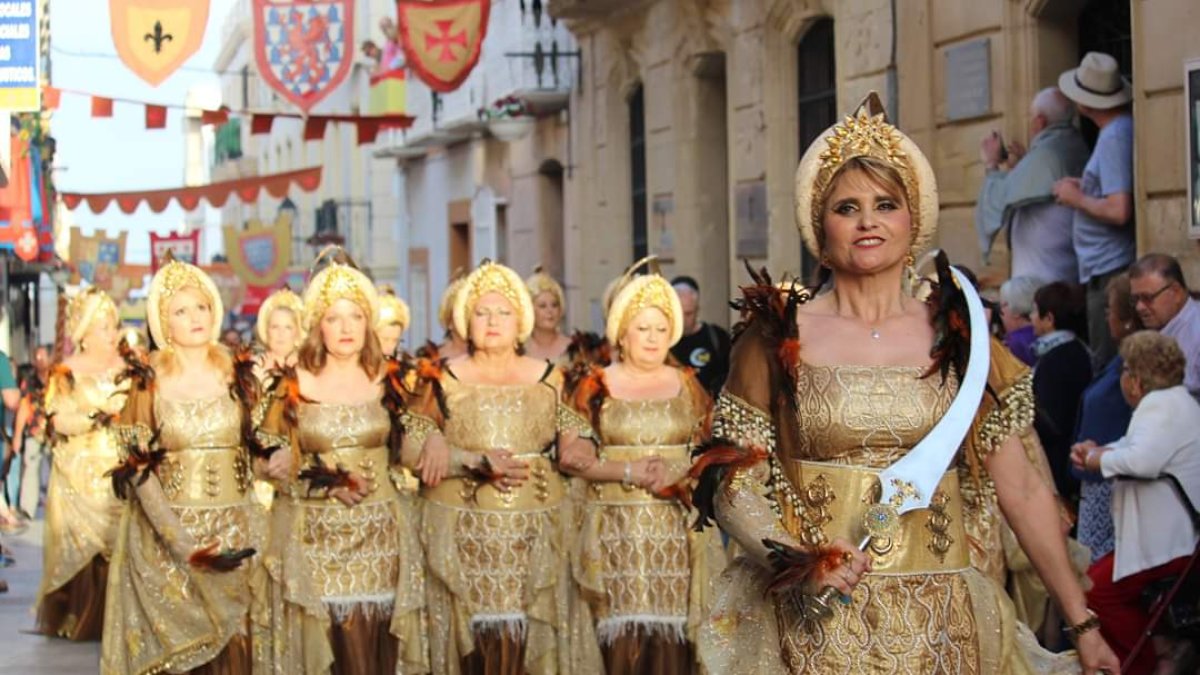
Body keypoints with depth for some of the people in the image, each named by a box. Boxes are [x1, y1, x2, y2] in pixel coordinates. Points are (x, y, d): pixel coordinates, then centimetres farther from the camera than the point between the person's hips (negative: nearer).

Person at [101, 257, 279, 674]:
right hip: (164, 530, -2)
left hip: (237, 531, 2)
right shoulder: (148, 381, -2)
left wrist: (271, 465, -13)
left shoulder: (238, 375, 6)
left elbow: (252, 454, 12)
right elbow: (137, 469, -7)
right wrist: (181, 541, -18)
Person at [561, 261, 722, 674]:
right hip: (615, 526, -1)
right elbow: (572, 457, -1)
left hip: (676, 527, 2)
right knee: (621, 628, -7)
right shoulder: (594, 387, 5)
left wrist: (676, 475, -10)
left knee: (671, 630, -3)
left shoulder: (689, 386, 11)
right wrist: (628, 472, -14)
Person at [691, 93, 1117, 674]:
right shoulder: (777, 338, 1)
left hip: (944, 626, 2)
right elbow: (731, 480, 0)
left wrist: (1082, 625, 0)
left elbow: (1022, 492, 3)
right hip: (819, 626, -1)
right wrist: (794, 558, -17)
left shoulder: (958, 338, 4)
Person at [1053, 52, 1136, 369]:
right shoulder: (1121, 129, 12)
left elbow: (1119, 211, -24)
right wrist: (1086, 188, 12)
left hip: (1109, 271, -10)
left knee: (1105, 368, -5)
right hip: (1106, 268, 10)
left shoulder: (1115, 137, -17)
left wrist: (1077, 198, -9)